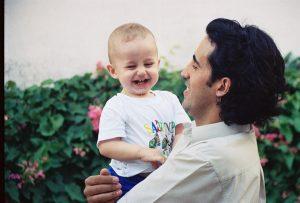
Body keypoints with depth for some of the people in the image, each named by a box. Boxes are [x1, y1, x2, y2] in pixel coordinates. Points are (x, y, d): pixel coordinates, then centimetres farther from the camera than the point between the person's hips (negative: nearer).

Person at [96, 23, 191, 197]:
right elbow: (106, 146, -14)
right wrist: (142, 153, -23)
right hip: (129, 182, -4)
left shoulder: (169, 99, 7)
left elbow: (182, 131, 4)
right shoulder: (115, 107, -8)